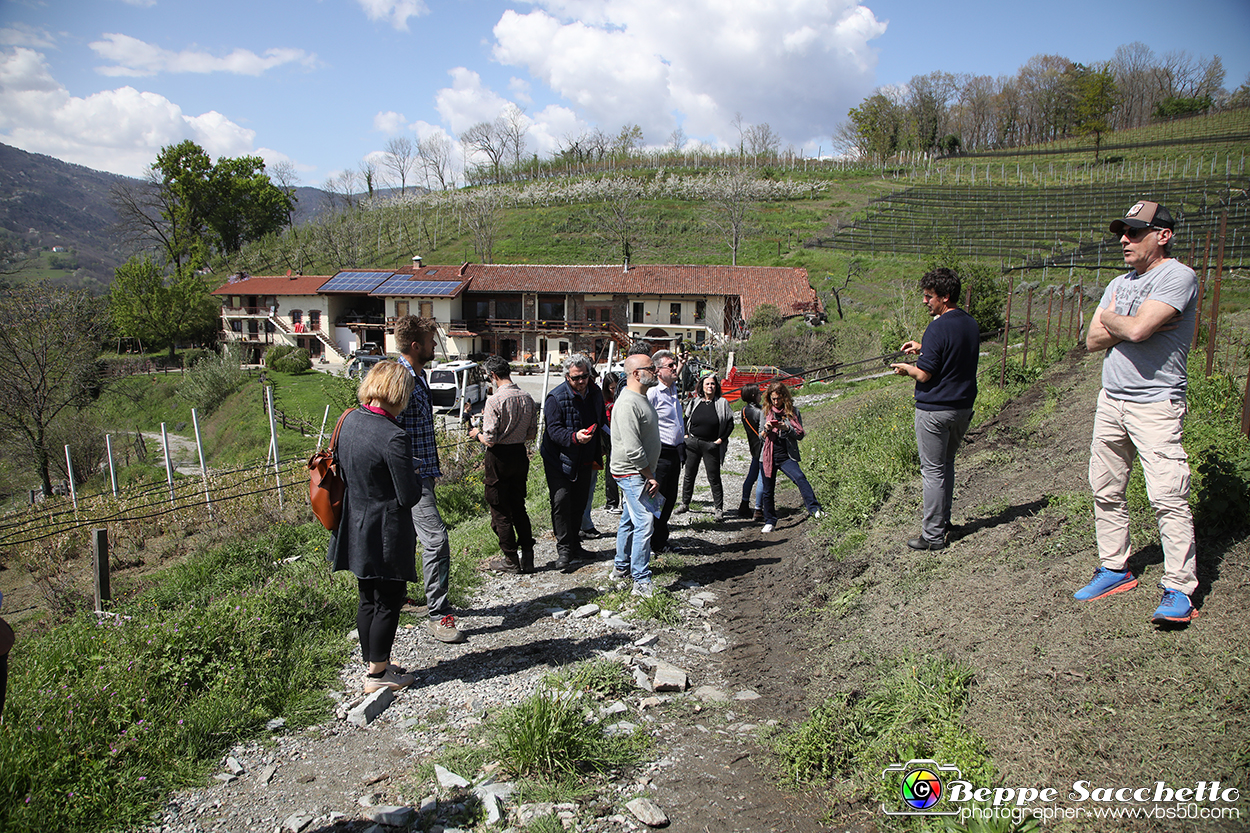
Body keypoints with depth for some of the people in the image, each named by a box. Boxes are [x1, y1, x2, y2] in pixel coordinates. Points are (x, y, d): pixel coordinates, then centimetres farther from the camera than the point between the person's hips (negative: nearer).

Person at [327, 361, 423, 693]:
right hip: (386, 535, -8)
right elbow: (409, 496, -20)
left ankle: (373, 665, 34)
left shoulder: (349, 420, 0)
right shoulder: (393, 437, -24)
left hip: (355, 528, 8)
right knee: (389, 601, 8)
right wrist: (415, 476, -1)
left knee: (368, 600, 19)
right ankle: (378, 674, 19)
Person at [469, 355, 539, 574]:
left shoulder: (495, 401, -18)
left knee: (500, 511, 7)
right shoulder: (527, 399, 1)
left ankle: (511, 561, 13)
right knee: (519, 508, 17)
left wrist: (477, 434, 2)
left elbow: (489, 440, -19)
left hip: (500, 458, -6)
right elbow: (532, 434, 8)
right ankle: (527, 557, 20)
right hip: (520, 455, 6)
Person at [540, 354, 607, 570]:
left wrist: (598, 453, 16)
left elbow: (602, 423, 18)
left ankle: (574, 543, 27)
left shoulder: (595, 394, 4)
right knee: (561, 501, -10)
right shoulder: (556, 398, -16)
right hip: (559, 461, -6)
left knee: (579, 503, 12)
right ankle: (563, 549, -3)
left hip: (584, 461, 6)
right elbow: (554, 430, -21)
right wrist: (574, 437, -38)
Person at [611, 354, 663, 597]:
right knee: (644, 523, -12)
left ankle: (621, 567, 31)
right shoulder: (628, 403, -21)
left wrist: (650, 474, 19)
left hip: (640, 472, 10)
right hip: (631, 474, -10)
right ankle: (642, 583, -9)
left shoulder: (642, 398, 13)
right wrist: (650, 477, -17)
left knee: (630, 520, 18)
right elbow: (632, 449, -24)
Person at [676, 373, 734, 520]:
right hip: (692, 442, 3)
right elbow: (686, 419, 18)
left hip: (711, 445, -3)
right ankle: (685, 504, 24)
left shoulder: (722, 403, -3)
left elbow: (730, 423, 0)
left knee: (714, 478, -1)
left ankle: (718, 508, 7)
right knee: (689, 475, 11)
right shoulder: (695, 402, 6)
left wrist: (721, 439, -7)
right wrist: (686, 435, 7)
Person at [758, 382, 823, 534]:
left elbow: (800, 435, -1)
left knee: (800, 478, -28)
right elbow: (761, 436, 11)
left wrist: (785, 427, -18)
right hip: (768, 457, 2)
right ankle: (770, 522, 23)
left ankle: (814, 509, -30)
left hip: (786, 457, -2)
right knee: (768, 491, 8)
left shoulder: (793, 411, 2)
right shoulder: (766, 412, 8)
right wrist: (766, 429, -11)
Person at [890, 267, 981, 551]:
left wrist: (905, 368, 0)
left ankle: (933, 535, 5)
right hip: (963, 407, 8)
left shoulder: (938, 328, -19)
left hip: (935, 409, -8)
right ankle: (943, 522, 30)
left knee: (933, 471, -1)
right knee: (947, 464, 20)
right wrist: (923, 348, 20)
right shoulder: (971, 324, 7)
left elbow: (924, 374, -19)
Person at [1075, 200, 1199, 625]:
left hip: (1155, 404, -8)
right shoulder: (1120, 283, 16)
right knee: (1106, 491, 11)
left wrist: (1111, 318, -1)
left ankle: (1179, 590, -6)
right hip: (1110, 400, 8)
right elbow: (1092, 340, 6)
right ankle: (1115, 570, 23)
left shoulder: (1178, 276, -9)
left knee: (1167, 497, -12)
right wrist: (1128, 326, -11)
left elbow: (1136, 329, -23)